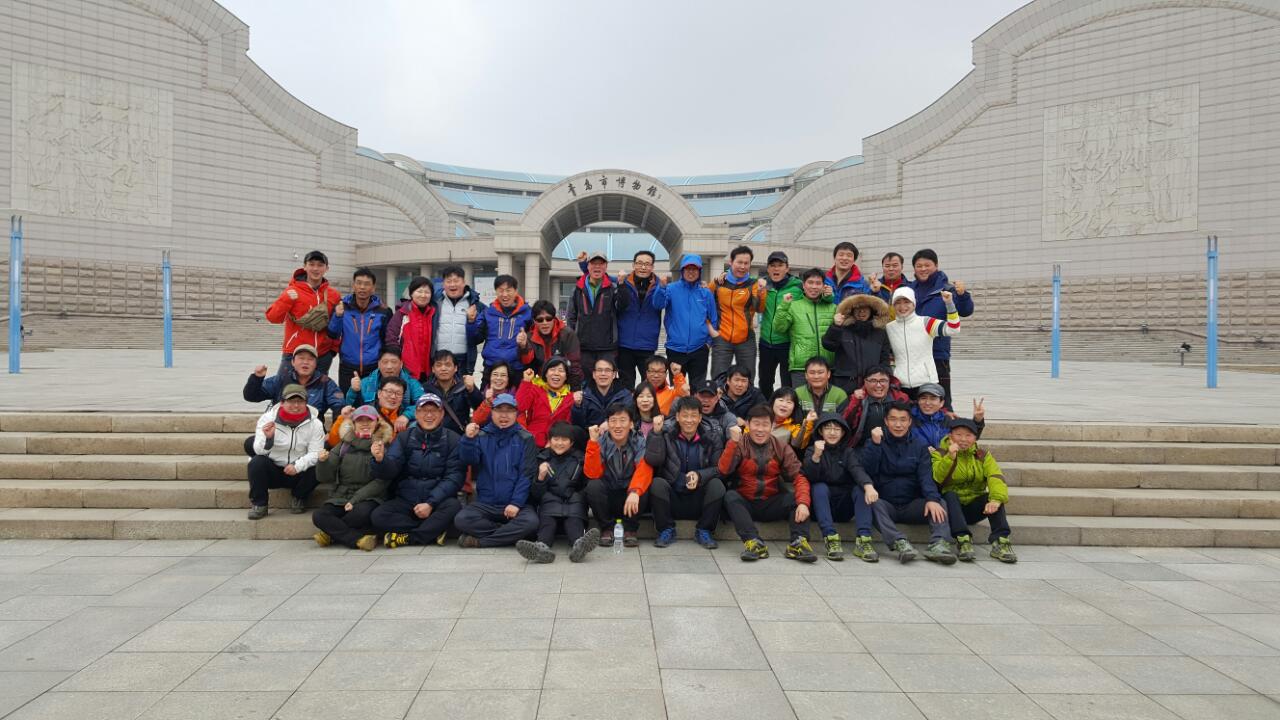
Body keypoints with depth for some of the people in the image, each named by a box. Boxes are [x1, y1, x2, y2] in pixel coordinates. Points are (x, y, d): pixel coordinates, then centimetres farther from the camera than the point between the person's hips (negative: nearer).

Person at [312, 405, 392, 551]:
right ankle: (360, 539, -27)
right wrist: (323, 462, -13)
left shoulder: (383, 446, 2)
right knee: (319, 516, -25)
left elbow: (381, 482, -6)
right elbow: (325, 478, 8)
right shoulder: (343, 445, 13)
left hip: (368, 498, -3)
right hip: (340, 498, 3)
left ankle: (332, 535, -13)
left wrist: (356, 499, -15)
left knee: (362, 513, -35)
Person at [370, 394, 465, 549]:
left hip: (438, 500, -2)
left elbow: (454, 477, -9)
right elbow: (390, 470, -7)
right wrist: (381, 460, -30)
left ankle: (407, 538, -16)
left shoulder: (453, 440, -2)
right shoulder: (404, 438, 5)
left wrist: (431, 503, -19)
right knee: (379, 516, -24)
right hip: (405, 501, 2)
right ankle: (434, 531, -19)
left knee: (453, 507, -33)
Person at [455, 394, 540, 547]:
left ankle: (480, 541, -15)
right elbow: (469, 460, -10)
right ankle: (510, 534, -11)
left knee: (530, 522, -31)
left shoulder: (525, 438, 2)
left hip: (516, 504, -1)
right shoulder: (482, 436, 7)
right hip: (484, 503, 1)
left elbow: (527, 474, -4)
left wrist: (516, 503, -14)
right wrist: (469, 439, -29)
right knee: (461, 520, -26)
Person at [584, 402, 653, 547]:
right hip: (607, 499, 1)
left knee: (643, 487, -30)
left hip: (630, 497, 0)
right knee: (593, 486, -29)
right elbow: (593, 474, -18)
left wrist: (635, 492, -47)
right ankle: (606, 529, -7)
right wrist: (593, 441, -28)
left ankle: (630, 530, -7)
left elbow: (644, 470, -26)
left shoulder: (640, 442, -9)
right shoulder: (601, 442, -8)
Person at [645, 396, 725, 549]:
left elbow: (719, 468, -9)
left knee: (717, 485, -26)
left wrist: (699, 476, -26)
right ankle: (666, 530, -7)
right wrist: (656, 432, -21)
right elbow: (652, 460, -16)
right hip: (672, 498, 0)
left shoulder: (711, 439, 1)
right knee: (657, 483, -28)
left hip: (699, 500, 1)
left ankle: (704, 531, -5)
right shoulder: (666, 436, -1)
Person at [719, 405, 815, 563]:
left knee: (798, 497, -20)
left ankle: (798, 542, -31)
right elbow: (724, 470, -16)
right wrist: (733, 442, -26)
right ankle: (754, 543, -39)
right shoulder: (739, 445, -2)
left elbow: (798, 476, -7)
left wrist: (803, 502, -25)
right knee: (730, 496, -30)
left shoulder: (782, 448, 4)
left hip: (771, 505, 2)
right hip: (744, 504, -1)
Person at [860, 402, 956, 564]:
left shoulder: (920, 447, 12)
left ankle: (939, 544, -41)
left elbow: (926, 476, -5)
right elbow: (868, 471, -8)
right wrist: (875, 443, -18)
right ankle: (899, 543, -47)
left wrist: (932, 499, -24)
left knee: (939, 503, -23)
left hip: (912, 506, 2)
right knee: (874, 502, -32)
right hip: (885, 505, -2)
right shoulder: (875, 445, 8)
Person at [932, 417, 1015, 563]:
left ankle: (1000, 542, -31)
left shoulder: (983, 455, 7)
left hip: (974, 509, 2)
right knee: (950, 495, -32)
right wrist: (950, 458, -32)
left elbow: (996, 477, -13)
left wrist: (997, 499, -32)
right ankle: (963, 540, -42)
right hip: (951, 506, -2)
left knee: (993, 496, -23)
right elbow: (936, 478, -19)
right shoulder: (940, 453, 1)